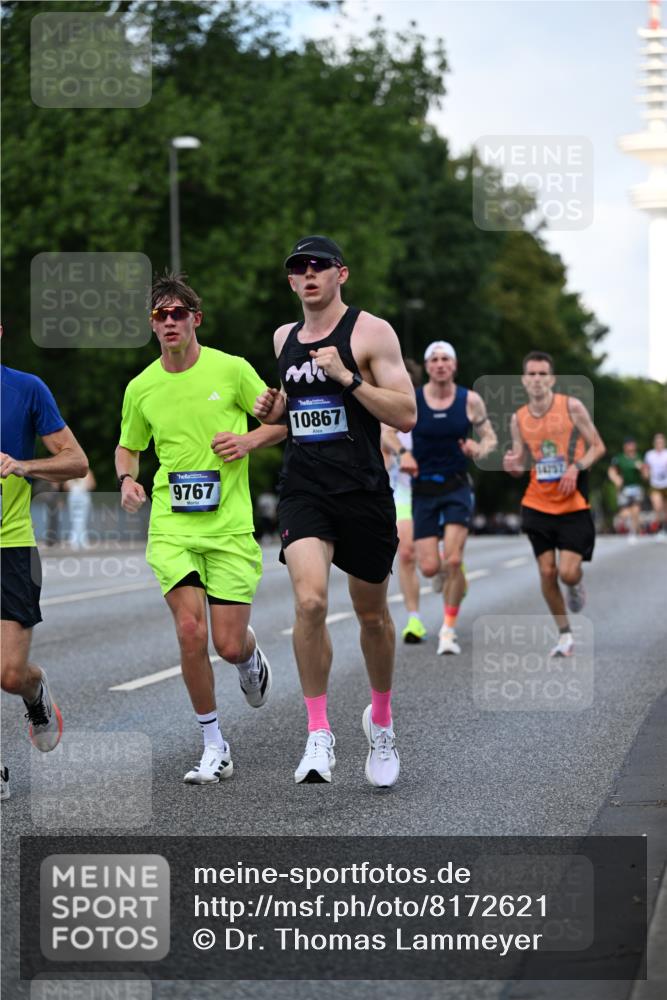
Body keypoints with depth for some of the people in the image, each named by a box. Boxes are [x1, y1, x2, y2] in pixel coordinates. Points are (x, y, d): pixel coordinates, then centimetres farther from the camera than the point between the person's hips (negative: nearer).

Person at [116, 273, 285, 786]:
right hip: (171, 526, 1)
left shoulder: (232, 369, -2)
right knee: (191, 631, -15)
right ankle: (214, 745, 1)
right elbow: (128, 447, 20)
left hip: (230, 524, -1)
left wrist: (250, 440, -10)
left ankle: (252, 658, 37)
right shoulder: (141, 388, 4)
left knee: (230, 645, -4)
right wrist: (127, 479, -1)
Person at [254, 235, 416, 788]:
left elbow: (406, 415, -10)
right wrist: (272, 410, 6)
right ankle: (319, 735, -12)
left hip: (363, 492, -2)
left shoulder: (372, 332, -5)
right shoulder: (284, 338, 12)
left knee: (372, 613, 12)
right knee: (310, 601, -20)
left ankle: (381, 718, 37)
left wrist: (347, 377, -20)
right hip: (303, 489, 3)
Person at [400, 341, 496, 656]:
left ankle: (449, 629, 2)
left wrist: (479, 449, -15)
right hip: (423, 489, 0)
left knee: (453, 561, -14)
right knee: (429, 567, -6)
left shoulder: (470, 401, -3)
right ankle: (444, 574, 34)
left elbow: (490, 438, 7)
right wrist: (403, 455, -15)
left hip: (457, 488, 0)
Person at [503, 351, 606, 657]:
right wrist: (512, 466, -14)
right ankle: (565, 635, 17)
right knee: (547, 572, 1)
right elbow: (521, 464, 10)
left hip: (573, 504, -3)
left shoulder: (572, 407, -8)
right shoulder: (518, 419, 2)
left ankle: (576, 584, 28)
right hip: (538, 504, 3)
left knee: (568, 573, -11)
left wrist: (577, 467, -19)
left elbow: (597, 447, -2)